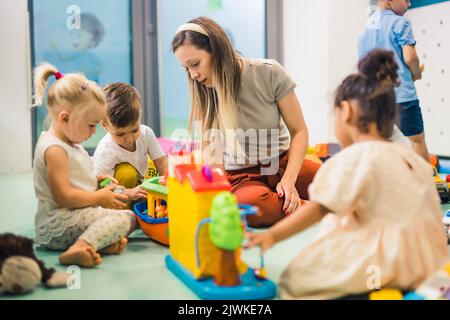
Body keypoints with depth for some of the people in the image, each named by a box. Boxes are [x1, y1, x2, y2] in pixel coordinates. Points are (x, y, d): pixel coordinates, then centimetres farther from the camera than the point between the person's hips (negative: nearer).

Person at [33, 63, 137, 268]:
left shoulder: (70, 143, 16)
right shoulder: (54, 149, -17)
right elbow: (63, 196, -22)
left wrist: (95, 180, 11)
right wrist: (99, 197, -12)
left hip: (71, 217, 11)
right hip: (57, 225, -10)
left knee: (129, 216, 9)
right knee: (124, 217, -22)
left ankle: (104, 241, -19)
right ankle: (78, 249, -38)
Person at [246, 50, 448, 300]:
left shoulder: (355, 157, -9)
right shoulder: (412, 157, 13)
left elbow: (319, 207, -15)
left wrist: (274, 235, -13)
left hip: (388, 260, -8)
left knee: (296, 277, -6)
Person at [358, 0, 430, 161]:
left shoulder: (366, 26, 13)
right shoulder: (400, 22, -6)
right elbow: (410, 57, -15)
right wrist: (417, 74, 4)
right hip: (402, 94, -6)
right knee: (417, 138, 8)